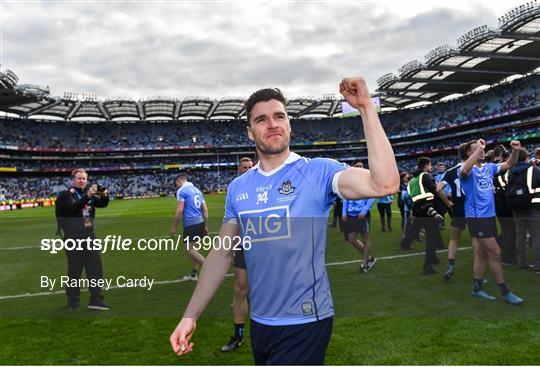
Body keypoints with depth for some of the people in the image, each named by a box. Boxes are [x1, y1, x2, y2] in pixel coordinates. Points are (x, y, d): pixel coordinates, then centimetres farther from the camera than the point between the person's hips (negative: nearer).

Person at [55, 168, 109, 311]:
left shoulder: (90, 194, 10)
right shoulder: (66, 195, -4)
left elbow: (103, 204, -2)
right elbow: (72, 207, -22)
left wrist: (104, 195, -23)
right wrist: (87, 195, -32)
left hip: (89, 235, 5)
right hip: (73, 236, -5)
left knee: (95, 266, 1)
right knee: (75, 269, 3)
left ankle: (95, 300, 6)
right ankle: (73, 301, 18)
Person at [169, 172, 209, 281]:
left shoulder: (181, 190, -7)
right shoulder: (197, 190, 16)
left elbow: (179, 211, -15)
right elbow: (205, 210, 15)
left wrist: (173, 227, -7)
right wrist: (205, 226, 20)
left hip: (191, 224, -8)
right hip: (200, 223, 8)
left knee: (190, 250, -1)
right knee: (191, 248, 18)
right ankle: (194, 274, 23)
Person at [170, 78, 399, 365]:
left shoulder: (318, 172, -11)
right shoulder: (238, 187, 4)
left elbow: (384, 183, -28)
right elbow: (221, 254, 7)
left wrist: (366, 107, -27)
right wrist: (190, 316, 4)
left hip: (305, 323, -5)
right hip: (259, 323, 5)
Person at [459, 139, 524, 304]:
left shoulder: (489, 167, 11)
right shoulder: (467, 169, -11)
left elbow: (508, 165, 11)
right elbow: (464, 170, -35)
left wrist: (515, 150, -9)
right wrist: (479, 148, -30)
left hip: (489, 216, 8)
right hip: (477, 217, -8)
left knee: (482, 253, 12)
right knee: (495, 253, -5)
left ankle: (477, 288, 21)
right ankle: (505, 292, 5)